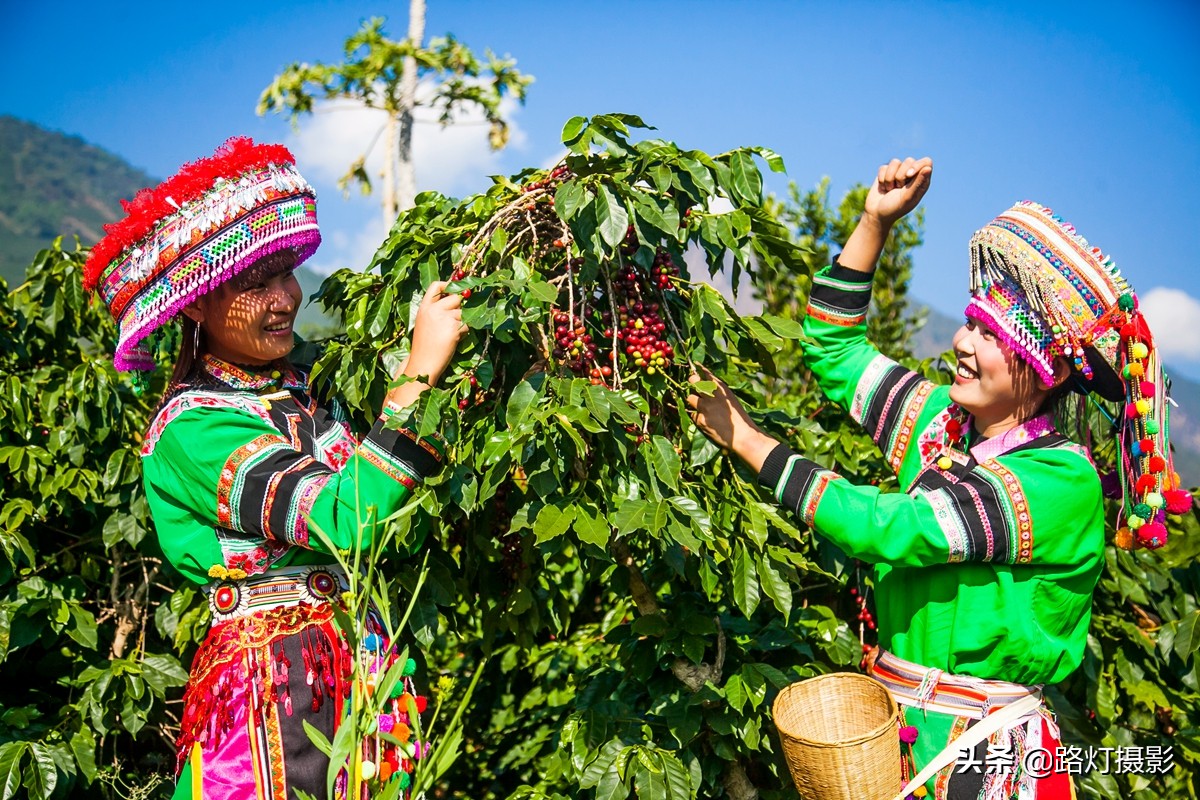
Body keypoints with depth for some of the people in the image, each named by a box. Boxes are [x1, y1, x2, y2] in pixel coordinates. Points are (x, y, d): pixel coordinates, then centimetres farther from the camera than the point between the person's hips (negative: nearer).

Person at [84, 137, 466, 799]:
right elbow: (348, 520, -28)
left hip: (368, 661, 7)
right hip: (276, 691, -7)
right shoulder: (192, 429, -17)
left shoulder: (296, 385, 6)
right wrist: (420, 370, -24)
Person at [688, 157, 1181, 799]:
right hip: (890, 728, 6)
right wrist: (876, 221, 0)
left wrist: (745, 439, -18)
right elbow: (832, 344, 11)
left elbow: (882, 528, -26)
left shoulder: (1062, 485, -21)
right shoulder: (943, 423, 0)